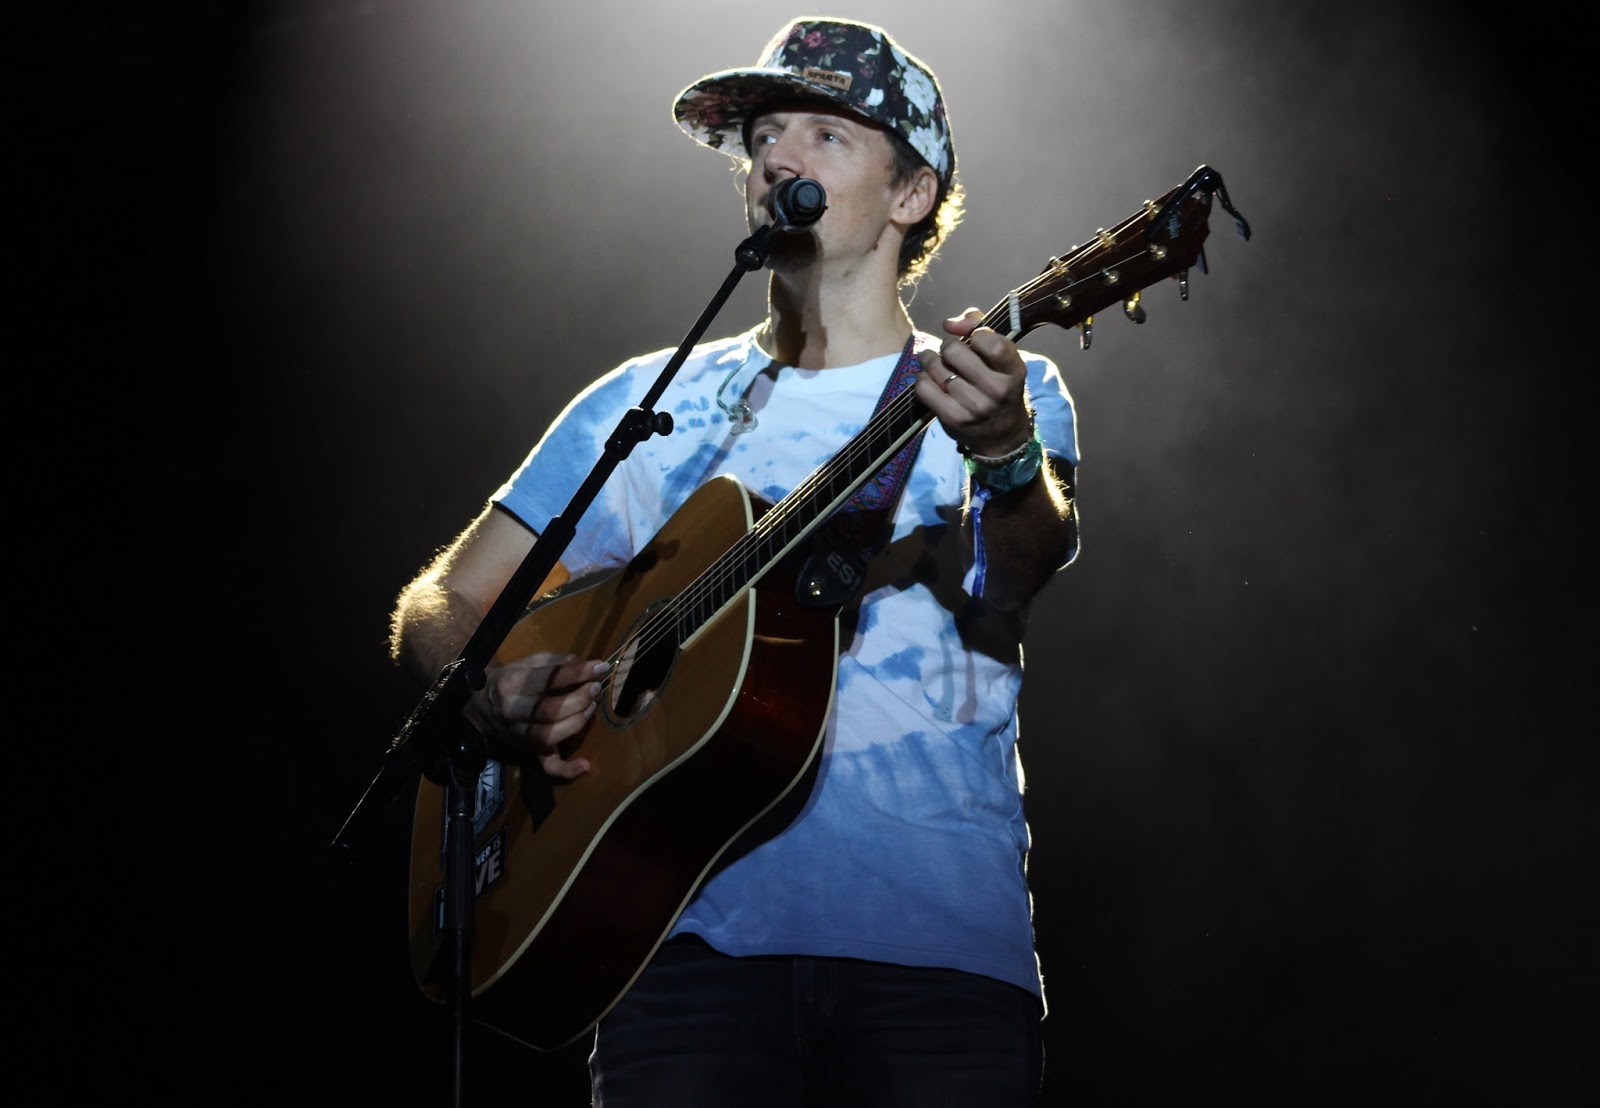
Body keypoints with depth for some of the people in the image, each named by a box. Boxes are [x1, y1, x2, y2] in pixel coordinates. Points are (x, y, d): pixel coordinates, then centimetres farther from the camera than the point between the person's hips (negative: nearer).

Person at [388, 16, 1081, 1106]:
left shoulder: (1011, 392, 11)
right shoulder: (650, 405, 17)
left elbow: (1020, 582, -10)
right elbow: (437, 607, 17)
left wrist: (1005, 455, -32)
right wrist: (491, 694, -5)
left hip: (939, 946, -1)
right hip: (700, 940, 1)